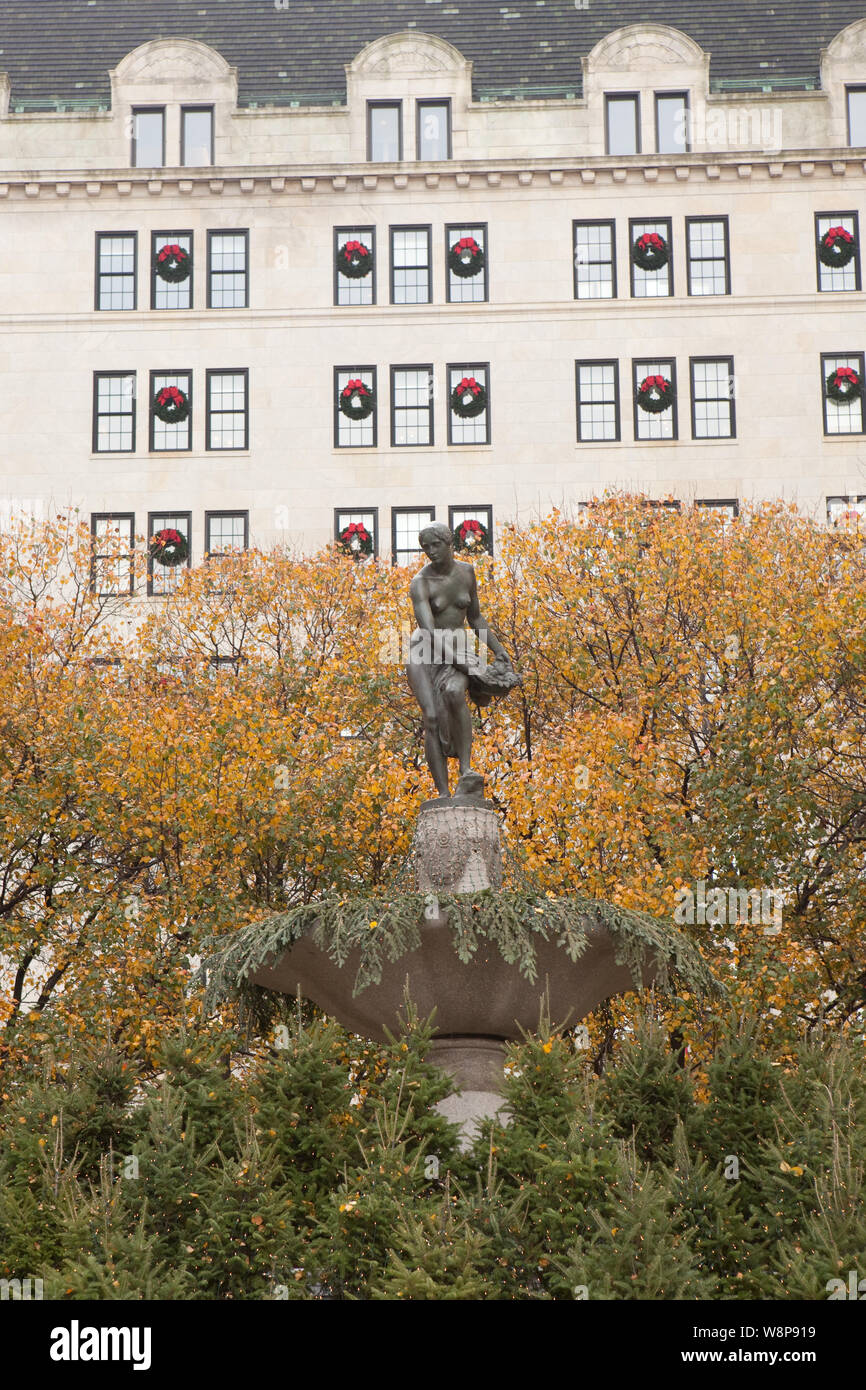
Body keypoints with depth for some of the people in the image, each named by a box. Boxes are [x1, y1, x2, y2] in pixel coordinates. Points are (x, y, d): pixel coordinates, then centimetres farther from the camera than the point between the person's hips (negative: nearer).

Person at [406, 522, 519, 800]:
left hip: (459, 648, 2)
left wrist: (498, 649, 11)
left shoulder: (466, 572, 4)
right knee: (432, 717, -18)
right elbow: (428, 630, -25)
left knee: (454, 692, -33)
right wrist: (459, 661, -34)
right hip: (426, 652, -2)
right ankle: (444, 795, -18)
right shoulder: (420, 583, -13)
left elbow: (475, 617, 18)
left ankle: (466, 769, -36)